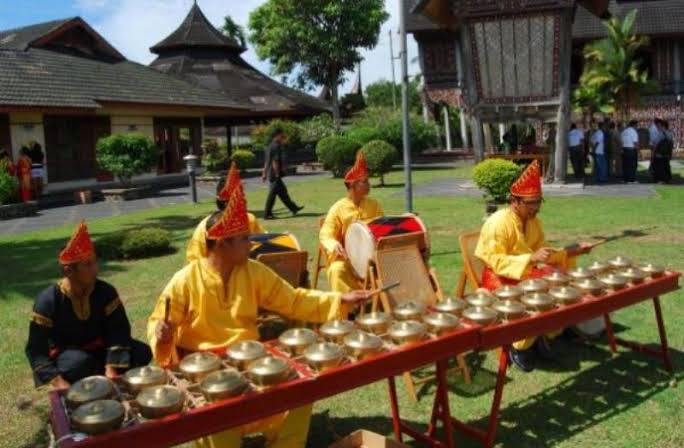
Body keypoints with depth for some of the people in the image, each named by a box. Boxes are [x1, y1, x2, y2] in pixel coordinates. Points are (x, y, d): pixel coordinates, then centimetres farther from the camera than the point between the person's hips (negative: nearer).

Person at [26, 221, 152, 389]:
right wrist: (59, 383, -33)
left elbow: (118, 330, -19)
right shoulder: (48, 301, -20)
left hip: (97, 350, 3)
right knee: (80, 362, -37)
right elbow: (36, 350, -20)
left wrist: (111, 371, -32)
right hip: (64, 357, -3)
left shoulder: (105, 292, -14)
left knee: (142, 353, -19)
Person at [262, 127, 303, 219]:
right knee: (272, 194, -4)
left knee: (282, 192, 14)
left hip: (271, 174, 10)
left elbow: (266, 162, 19)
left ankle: (293, 208, 21)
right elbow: (275, 161, -22)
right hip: (275, 175, -10)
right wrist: (277, 174, -20)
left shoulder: (270, 146, 16)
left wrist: (264, 173, 22)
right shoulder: (276, 147, -15)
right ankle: (267, 214, 0)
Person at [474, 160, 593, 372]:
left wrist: (572, 251, -1)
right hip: (500, 277, -8)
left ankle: (544, 335, 10)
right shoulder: (498, 223, -22)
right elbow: (496, 262, -27)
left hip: (528, 272, 8)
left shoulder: (534, 222, 3)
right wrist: (531, 258, -35)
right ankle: (518, 347, -7)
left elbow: (544, 253, 12)